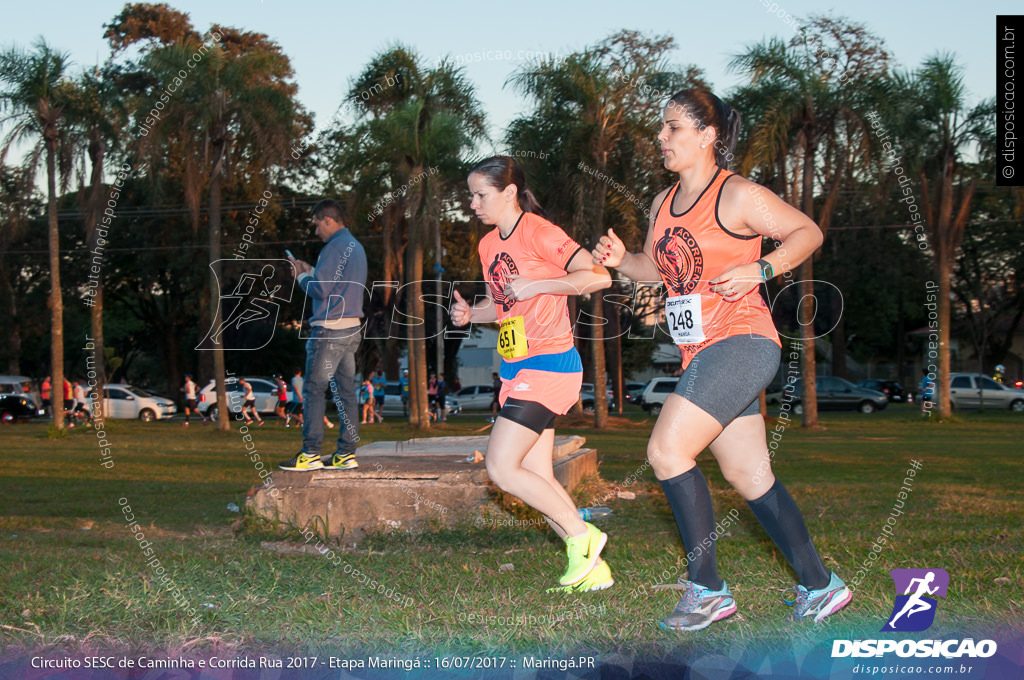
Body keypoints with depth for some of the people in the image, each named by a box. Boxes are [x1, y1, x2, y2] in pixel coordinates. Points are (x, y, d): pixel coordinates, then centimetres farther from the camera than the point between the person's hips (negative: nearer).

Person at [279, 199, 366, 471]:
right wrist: (312, 271, 17)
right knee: (345, 390, 8)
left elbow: (320, 289, -16)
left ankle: (311, 453, -6)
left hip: (330, 327, -9)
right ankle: (346, 453, 8)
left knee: (314, 389, -5)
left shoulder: (334, 248, -13)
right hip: (352, 327, 9)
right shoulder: (356, 247, 17)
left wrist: (301, 276, 1)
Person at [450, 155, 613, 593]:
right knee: (536, 479, 5)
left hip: (548, 364, -9)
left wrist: (535, 285, -22)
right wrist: (470, 314, 4)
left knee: (501, 467, -15)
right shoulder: (489, 245, 14)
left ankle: (581, 535, -2)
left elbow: (598, 277, -19)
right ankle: (593, 569, 11)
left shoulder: (539, 233, -12)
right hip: (517, 369, 9)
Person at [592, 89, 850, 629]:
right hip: (702, 355, 9)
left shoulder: (738, 196, -9)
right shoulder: (663, 204, 14)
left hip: (740, 340, -9)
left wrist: (759, 269, -16)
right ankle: (820, 586, 18)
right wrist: (620, 259, 5)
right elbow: (657, 268, 26)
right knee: (750, 478, 9)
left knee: (667, 451, -17)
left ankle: (707, 590, -9)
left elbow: (808, 231, -3)